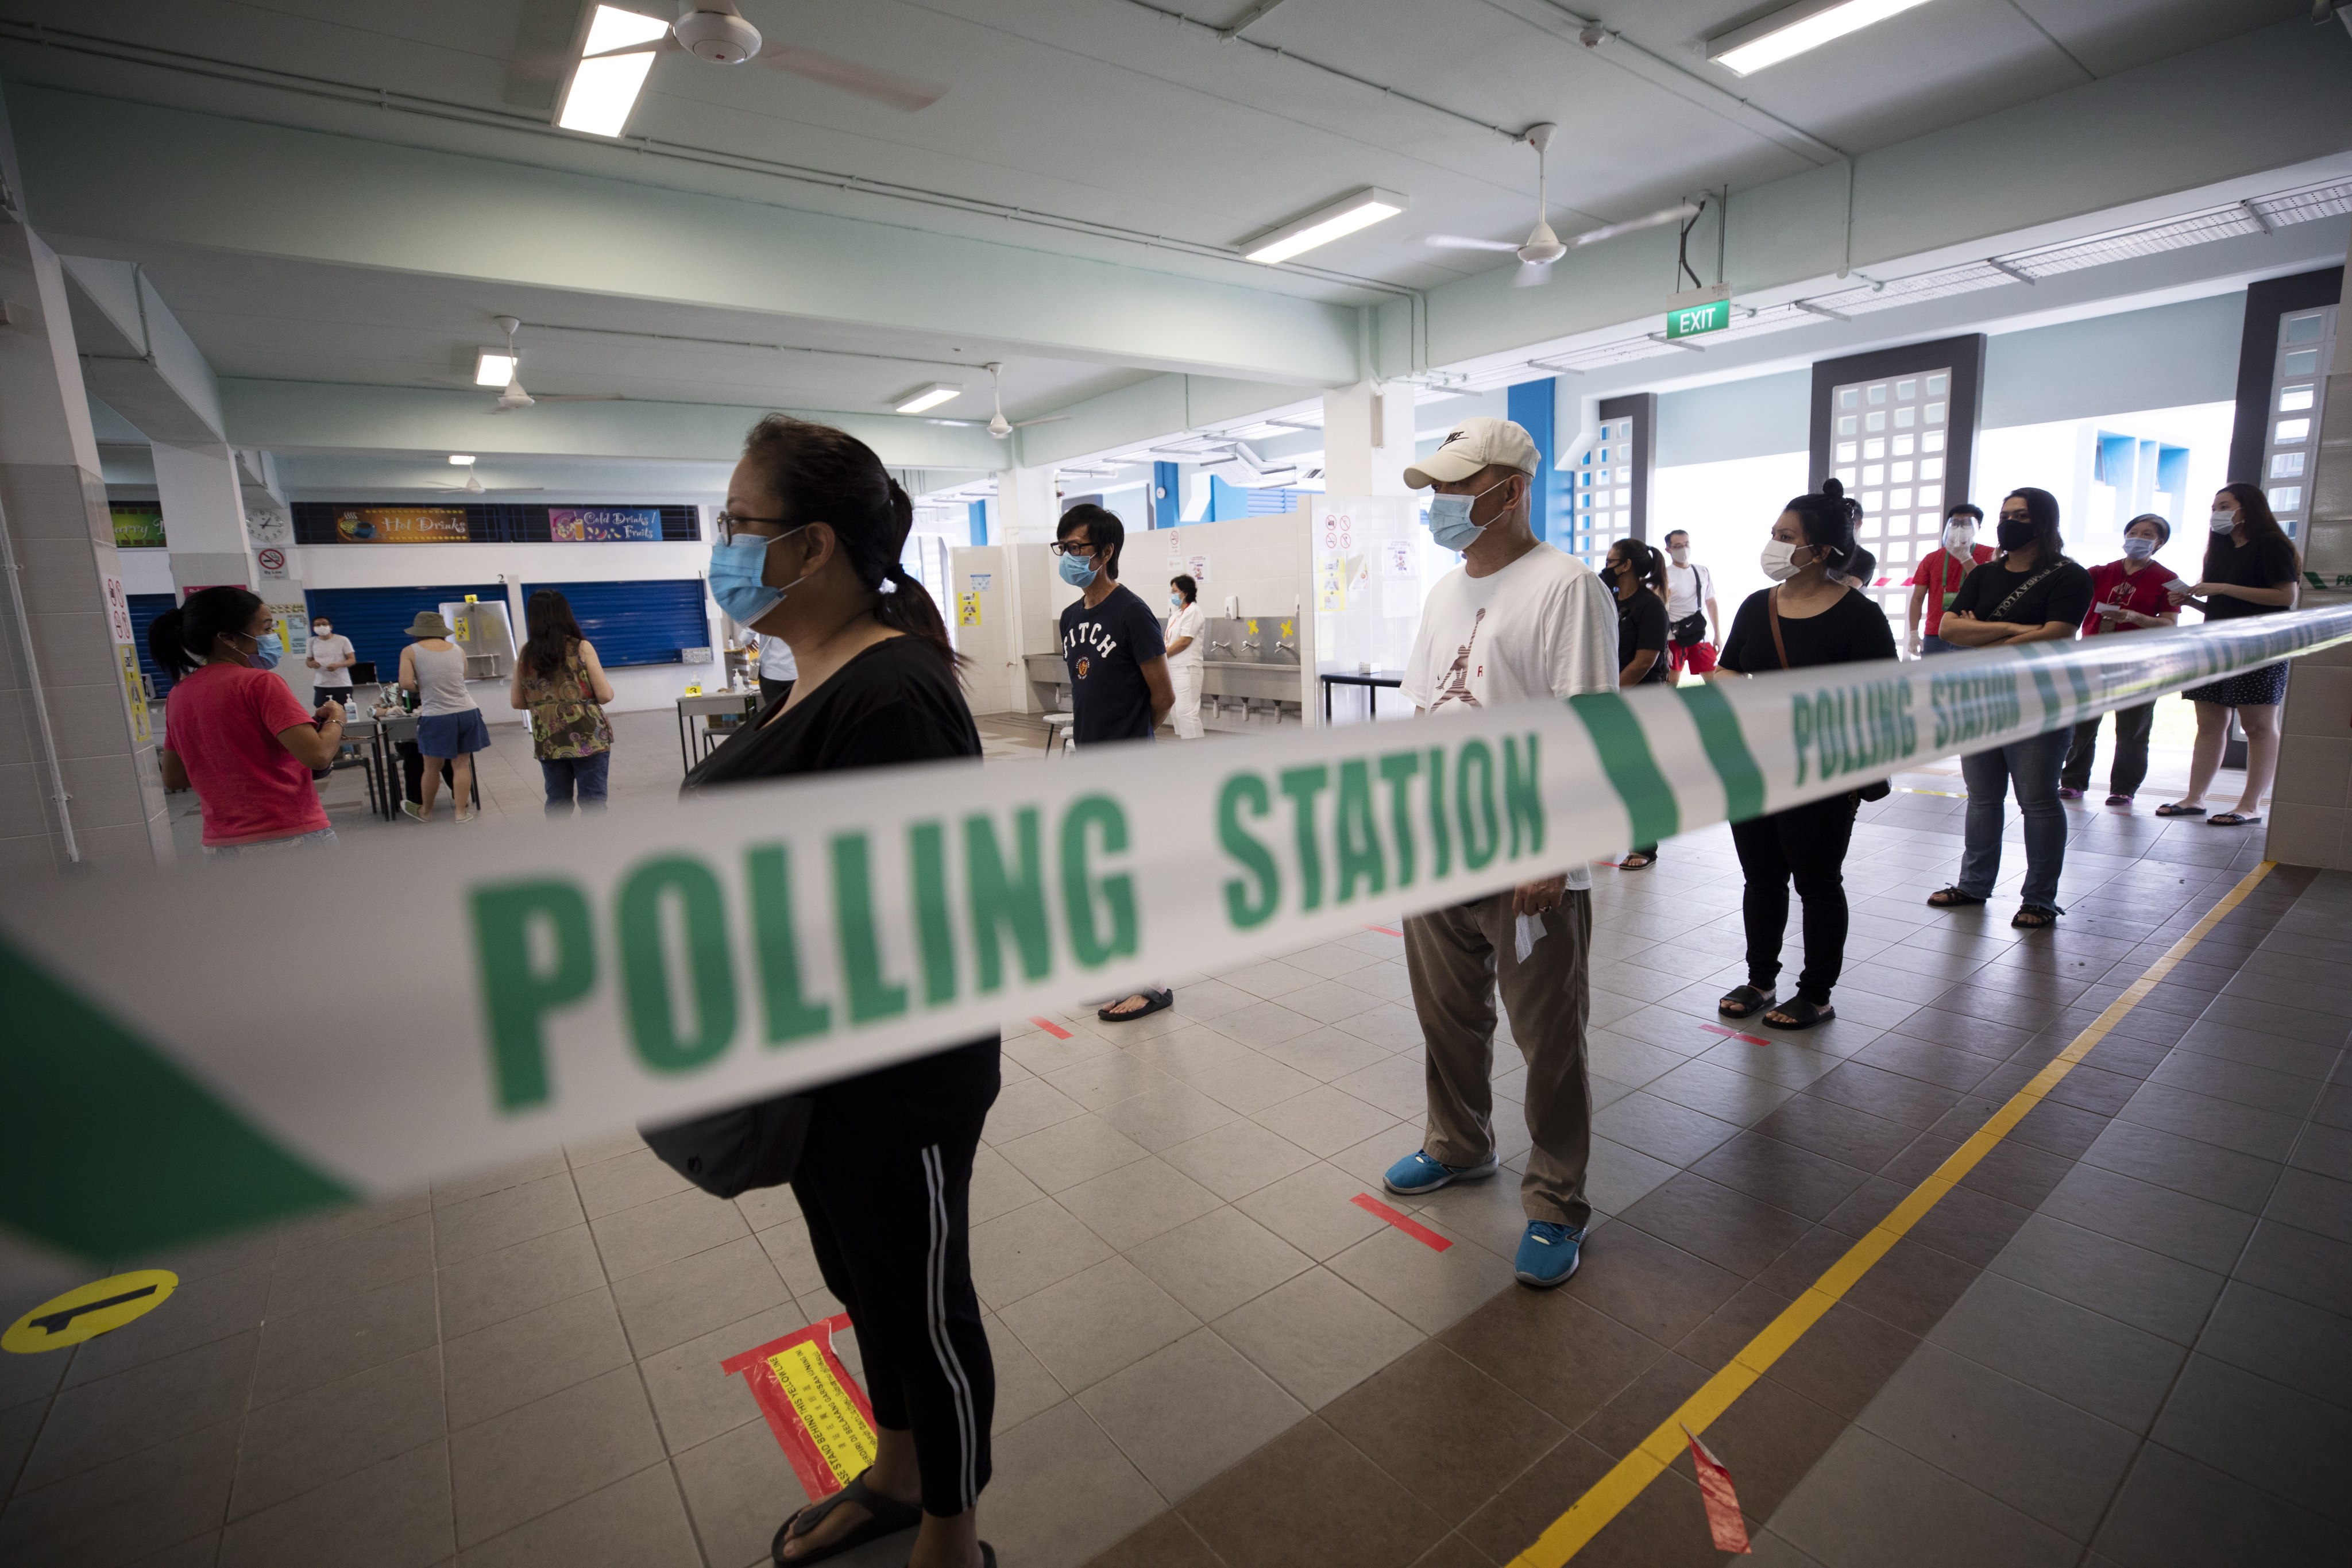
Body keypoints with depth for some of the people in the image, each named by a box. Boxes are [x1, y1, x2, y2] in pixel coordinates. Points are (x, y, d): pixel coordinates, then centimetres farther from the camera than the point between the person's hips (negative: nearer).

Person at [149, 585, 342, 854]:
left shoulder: (179, 695, 10)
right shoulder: (259, 683, -12)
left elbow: (174, 778, 18)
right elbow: (317, 754, -22)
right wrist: (336, 719, -3)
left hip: (221, 846, 7)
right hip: (291, 839, -7)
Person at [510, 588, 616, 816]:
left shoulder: (525, 655, 4)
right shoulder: (582, 648, -8)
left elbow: (517, 702, 11)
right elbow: (605, 696, -9)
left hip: (548, 742, 4)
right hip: (588, 739, -4)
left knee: (557, 803, 13)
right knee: (592, 802, 0)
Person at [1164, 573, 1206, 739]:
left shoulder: (1193, 611, -10)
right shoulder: (1176, 614, 17)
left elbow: (1184, 641, -16)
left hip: (1186, 669, -10)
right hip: (1173, 667, 10)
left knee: (1186, 711, -12)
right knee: (1175, 711, 12)